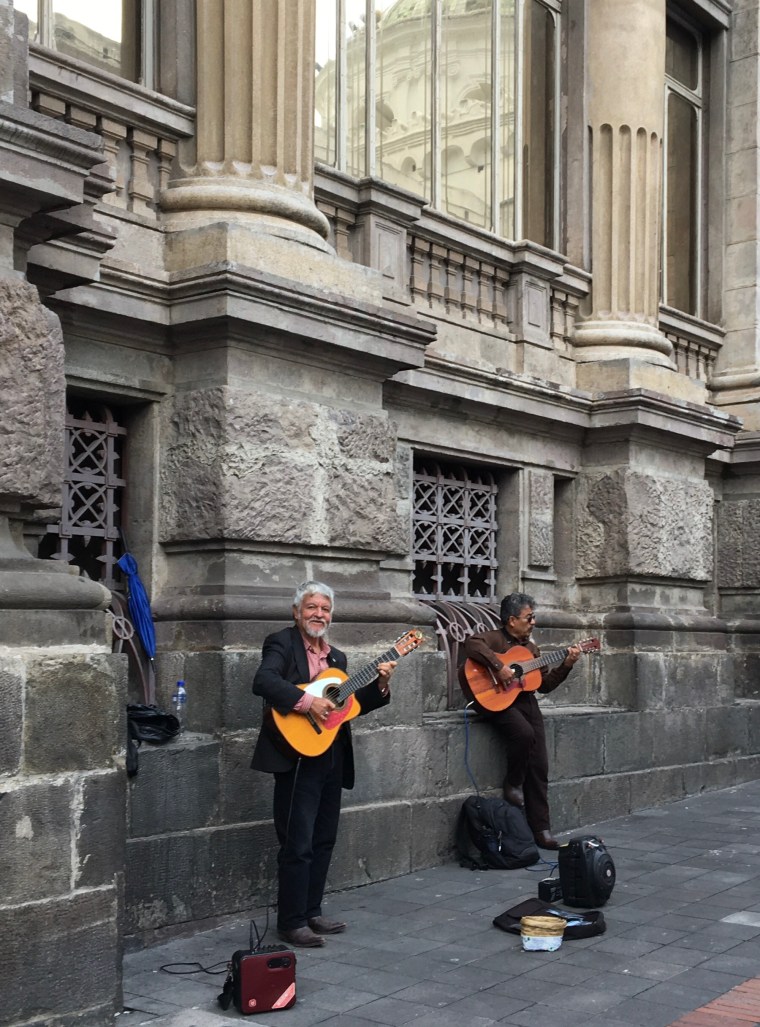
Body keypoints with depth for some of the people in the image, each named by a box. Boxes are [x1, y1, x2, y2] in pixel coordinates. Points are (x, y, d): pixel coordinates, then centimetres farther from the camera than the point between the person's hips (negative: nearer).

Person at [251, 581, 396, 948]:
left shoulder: (337, 657, 18)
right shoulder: (281, 643, -5)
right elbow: (263, 682, -22)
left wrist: (379, 685, 4)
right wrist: (307, 701, -28)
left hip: (332, 759, 8)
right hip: (298, 757, -8)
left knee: (323, 841, 14)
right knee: (298, 845, -5)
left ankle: (311, 913, 25)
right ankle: (291, 923, 4)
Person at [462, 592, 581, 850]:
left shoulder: (530, 646, 19)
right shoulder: (494, 638, -5)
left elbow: (544, 684, 19)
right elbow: (472, 644, -28)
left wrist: (565, 665, 7)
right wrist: (499, 667, -31)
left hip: (527, 702, 6)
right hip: (500, 702, -6)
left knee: (540, 766, -3)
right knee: (524, 733, -35)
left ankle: (540, 830, 0)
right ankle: (513, 784, -6)